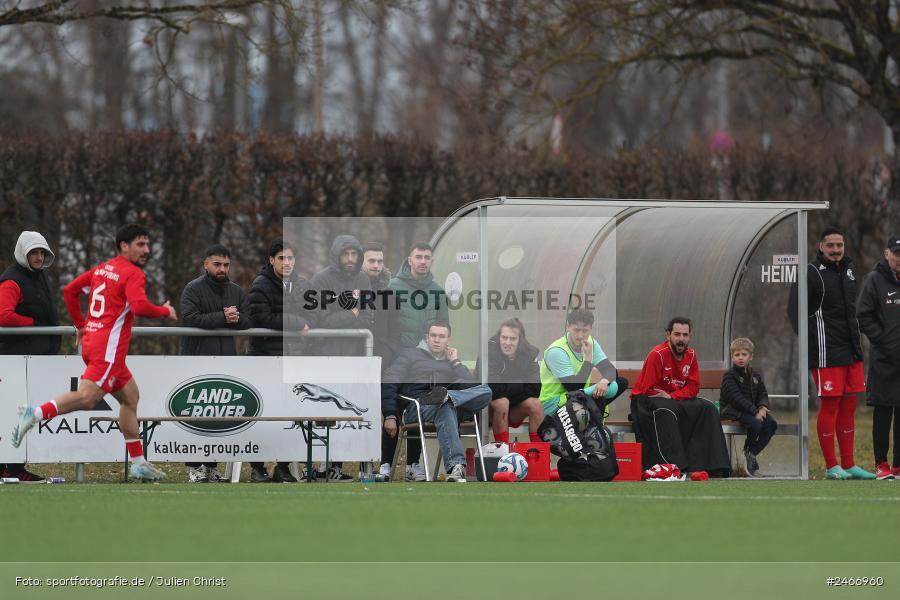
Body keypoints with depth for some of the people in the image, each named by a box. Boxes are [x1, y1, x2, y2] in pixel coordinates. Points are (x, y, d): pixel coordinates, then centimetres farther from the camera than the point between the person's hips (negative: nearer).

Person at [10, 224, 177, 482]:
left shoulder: (101, 269, 17)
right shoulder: (133, 274, -7)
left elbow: (69, 291, 19)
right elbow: (139, 306, -22)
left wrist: (80, 325, 27)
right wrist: (165, 312, -4)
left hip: (91, 339, 10)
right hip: (109, 346, -10)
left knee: (130, 396, 18)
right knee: (87, 397, -22)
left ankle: (139, 463, 18)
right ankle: (37, 414, -38)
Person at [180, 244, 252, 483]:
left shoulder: (236, 291, 15)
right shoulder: (193, 289, -3)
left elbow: (248, 321, 8)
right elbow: (191, 318, -17)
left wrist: (235, 319, -14)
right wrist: (222, 318, -19)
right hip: (197, 359, -6)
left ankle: (211, 465, 14)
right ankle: (194, 467, -7)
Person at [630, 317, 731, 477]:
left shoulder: (691, 355, 4)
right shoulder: (657, 355, -16)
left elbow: (693, 387, -1)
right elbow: (648, 390, -16)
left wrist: (671, 396, -17)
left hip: (676, 401, 6)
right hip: (647, 401, -6)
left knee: (708, 409, -13)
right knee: (667, 412, -38)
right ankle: (674, 468, -43)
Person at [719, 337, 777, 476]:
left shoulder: (755, 376, 15)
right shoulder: (729, 375, -7)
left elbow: (763, 394, 10)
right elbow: (737, 397, -17)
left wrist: (762, 407, -14)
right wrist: (755, 411, -25)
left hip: (752, 409, 7)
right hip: (732, 411, -7)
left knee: (771, 423, -15)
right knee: (755, 424, -31)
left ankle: (752, 453, -8)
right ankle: (748, 450, -3)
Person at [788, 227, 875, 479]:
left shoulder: (849, 268, 14)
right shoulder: (811, 273, -8)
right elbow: (795, 309, -10)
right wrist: (808, 339, -14)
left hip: (851, 351, 8)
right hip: (826, 352, -8)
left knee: (849, 406, 9)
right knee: (830, 406, -6)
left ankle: (849, 465, 14)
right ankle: (831, 466, -1)